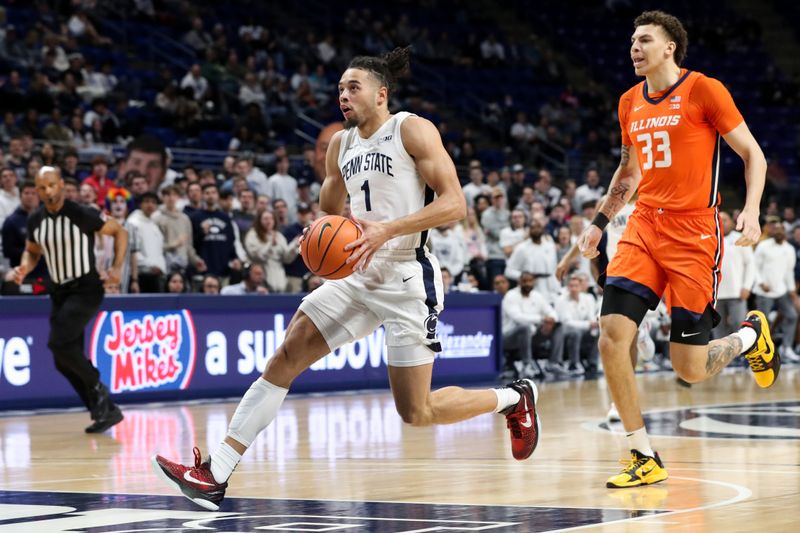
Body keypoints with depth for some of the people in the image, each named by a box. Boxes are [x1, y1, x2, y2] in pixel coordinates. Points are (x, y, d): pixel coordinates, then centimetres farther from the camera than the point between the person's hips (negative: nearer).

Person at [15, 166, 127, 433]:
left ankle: (97, 387, -2)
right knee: (64, 361, 5)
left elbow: (119, 231, -4)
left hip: (85, 289, -7)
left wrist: (117, 267, -13)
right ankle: (106, 411, 16)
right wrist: (24, 268, -4)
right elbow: (32, 251, 18)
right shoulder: (35, 220, 1)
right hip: (60, 292, 7)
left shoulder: (82, 214, -16)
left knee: (59, 343, -24)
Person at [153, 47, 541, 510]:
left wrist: (387, 230, -25)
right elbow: (330, 213, 26)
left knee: (416, 413, -4)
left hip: (407, 279, -7)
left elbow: (454, 203, -15)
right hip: (359, 277, 7)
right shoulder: (341, 145, 12)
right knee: (285, 358, -6)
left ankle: (514, 398, 22)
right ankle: (216, 475, -7)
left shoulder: (413, 130, -8)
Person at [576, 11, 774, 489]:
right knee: (612, 338, -13)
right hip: (645, 226, 5)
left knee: (690, 369, -4)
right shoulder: (631, 103, 13)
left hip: (695, 232, -5)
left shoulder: (704, 90, -5)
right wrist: (600, 222, 18)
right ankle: (645, 459, -3)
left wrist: (751, 209, -17)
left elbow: (752, 152, -3)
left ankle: (751, 335, 31)